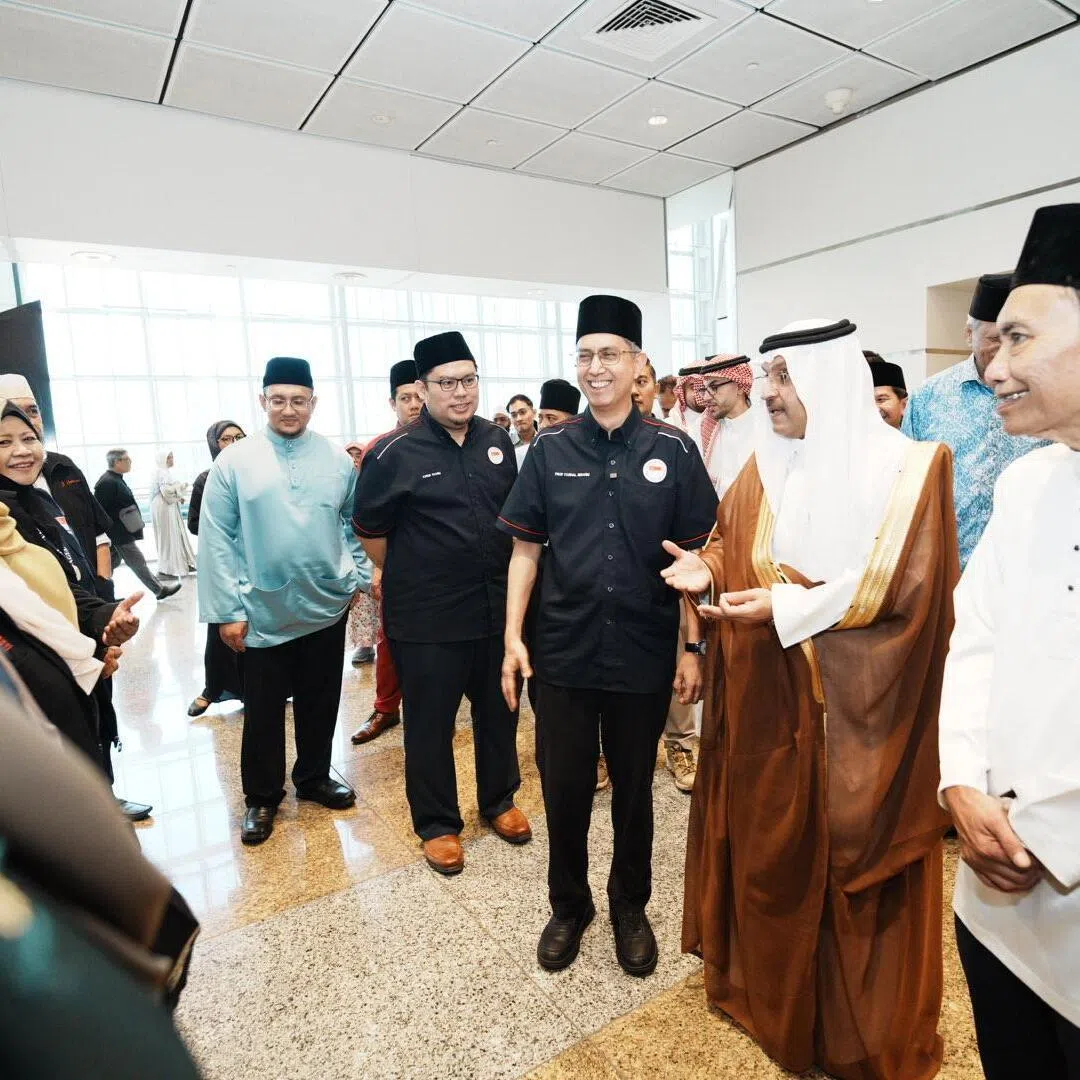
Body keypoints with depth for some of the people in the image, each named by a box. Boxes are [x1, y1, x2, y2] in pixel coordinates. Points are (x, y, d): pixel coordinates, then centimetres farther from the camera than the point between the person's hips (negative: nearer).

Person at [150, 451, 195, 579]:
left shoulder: (166, 472, 15)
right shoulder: (162, 473, -14)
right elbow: (166, 490, -25)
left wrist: (179, 496, 4)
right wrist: (180, 486, -12)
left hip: (170, 508, 10)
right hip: (164, 509, -10)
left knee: (177, 536, 13)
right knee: (168, 537, -5)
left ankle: (182, 564, 20)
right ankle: (167, 569, 0)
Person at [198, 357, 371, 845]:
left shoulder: (338, 459, 0)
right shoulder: (234, 461, -5)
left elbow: (357, 525, 9)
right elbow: (216, 541, -6)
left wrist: (363, 577, 1)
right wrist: (227, 611, -8)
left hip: (327, 607, 2)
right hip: (263, 613, -2)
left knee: (320, 704, 17)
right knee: (263, 712, 11)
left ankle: (315, 778, 38)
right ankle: (261, 797, 30)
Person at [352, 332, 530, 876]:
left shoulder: (498, 441, 3)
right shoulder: (395, 452, -11)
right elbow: (369, 528, -1)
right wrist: (408, 577, 7)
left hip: (498, 606, 5)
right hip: (427, 619, -4)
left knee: (499, 711, 18)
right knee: (430, 724, 10)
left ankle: (499, 801, 40)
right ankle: (437, 824, 30)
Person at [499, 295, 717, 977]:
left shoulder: (673, 451, -3)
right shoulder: (551, 449, 0)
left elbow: (695, 555, 0)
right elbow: (526, 548, 3)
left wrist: (694, 648, -2)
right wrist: (513, 637, -3)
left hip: (645, 657, 0)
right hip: (564, 652, 1)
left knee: (635, 791, 16)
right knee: (564, 790, 13)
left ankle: (630, 907, 42)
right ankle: (569, 906, 39)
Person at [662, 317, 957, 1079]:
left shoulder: (911, 467, -10)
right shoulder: (763, 466, 5)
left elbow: (904, 586, -16)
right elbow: (735, 548, 8)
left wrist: (792, 605, -22)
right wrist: (709, 568, -14)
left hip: (857, 705, -4)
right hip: (765, 695, 4)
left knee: (854, 855, 11)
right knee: (765, 840, 16)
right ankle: (766, 985, 41)